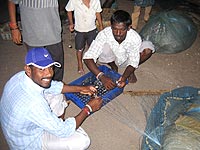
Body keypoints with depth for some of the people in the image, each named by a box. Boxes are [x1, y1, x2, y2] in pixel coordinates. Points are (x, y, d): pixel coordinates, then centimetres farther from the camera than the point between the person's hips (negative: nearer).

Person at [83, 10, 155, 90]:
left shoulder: (135, 38, -31)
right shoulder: (104, 34, -34)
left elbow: (133, 62, -23)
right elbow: (88, 58, -39)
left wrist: (124, 77, -43)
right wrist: (101, 76, -53)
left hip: (127, 60, 1)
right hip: (112, 59, 0)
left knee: (148, 48, -25)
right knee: (104, 46, -33)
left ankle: (131, 71, 2)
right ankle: (113, 66, 0)